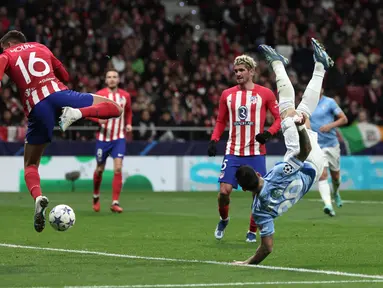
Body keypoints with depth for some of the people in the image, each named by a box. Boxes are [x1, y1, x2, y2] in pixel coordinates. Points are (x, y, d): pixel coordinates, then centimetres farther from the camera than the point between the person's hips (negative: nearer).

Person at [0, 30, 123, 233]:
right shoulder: (41, 47, 29)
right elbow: (65, 76, 37)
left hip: (36, 107, -1)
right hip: (58, 94, 1)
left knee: (30, 165, 14)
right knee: (115, 109, 13)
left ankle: (37, 197, -18)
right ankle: (76, 113, -17)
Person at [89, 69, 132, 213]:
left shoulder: (125, 96, 3)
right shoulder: (99, 95, -6)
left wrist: (128, 124, 2)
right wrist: (98, 119, -21)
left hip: (119, 138, 1)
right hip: (103, 138, -1)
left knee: (118, 168, -13)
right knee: (100, 169, 9)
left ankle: (115, 203, -12)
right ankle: (96, 196, 35)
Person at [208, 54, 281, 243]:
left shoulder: (265, 94, 0)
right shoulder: (227, 94, 8)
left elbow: (279, 118, 3)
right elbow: (221, 122, 16)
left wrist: (269, 133, -14)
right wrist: (214, 140, 1)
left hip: (256, 152, -2)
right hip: (233, 152, 2)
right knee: (224, 190, -9)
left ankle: (252, 231, 14)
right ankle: (223, 220, 20)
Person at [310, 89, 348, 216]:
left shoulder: (329, 102, -3)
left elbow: (344, 119, -4)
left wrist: (330, 125, -19)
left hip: (331, 144, 0)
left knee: (335, 175, 14)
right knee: (322, 175, -18)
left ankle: (335, 193, 47)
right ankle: (328, 205, -28)